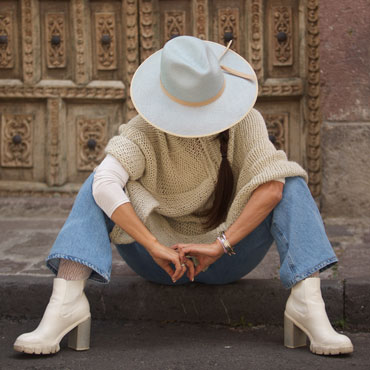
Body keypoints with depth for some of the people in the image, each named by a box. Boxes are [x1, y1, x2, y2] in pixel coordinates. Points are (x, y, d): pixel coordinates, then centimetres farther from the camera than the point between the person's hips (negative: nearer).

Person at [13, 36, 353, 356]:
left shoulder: (245, 121, -11)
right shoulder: (146, 130, -14)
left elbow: (271, 186, -27)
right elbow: (105, 182, -32)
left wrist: (220, 245, -34)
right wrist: (156, 248, -39)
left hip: (225, 259, 1)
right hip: (159, 260, 0)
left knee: (291, 183, -21)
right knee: (97, 188, -23)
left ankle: (307, 301, -34)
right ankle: (66, 302, -39)